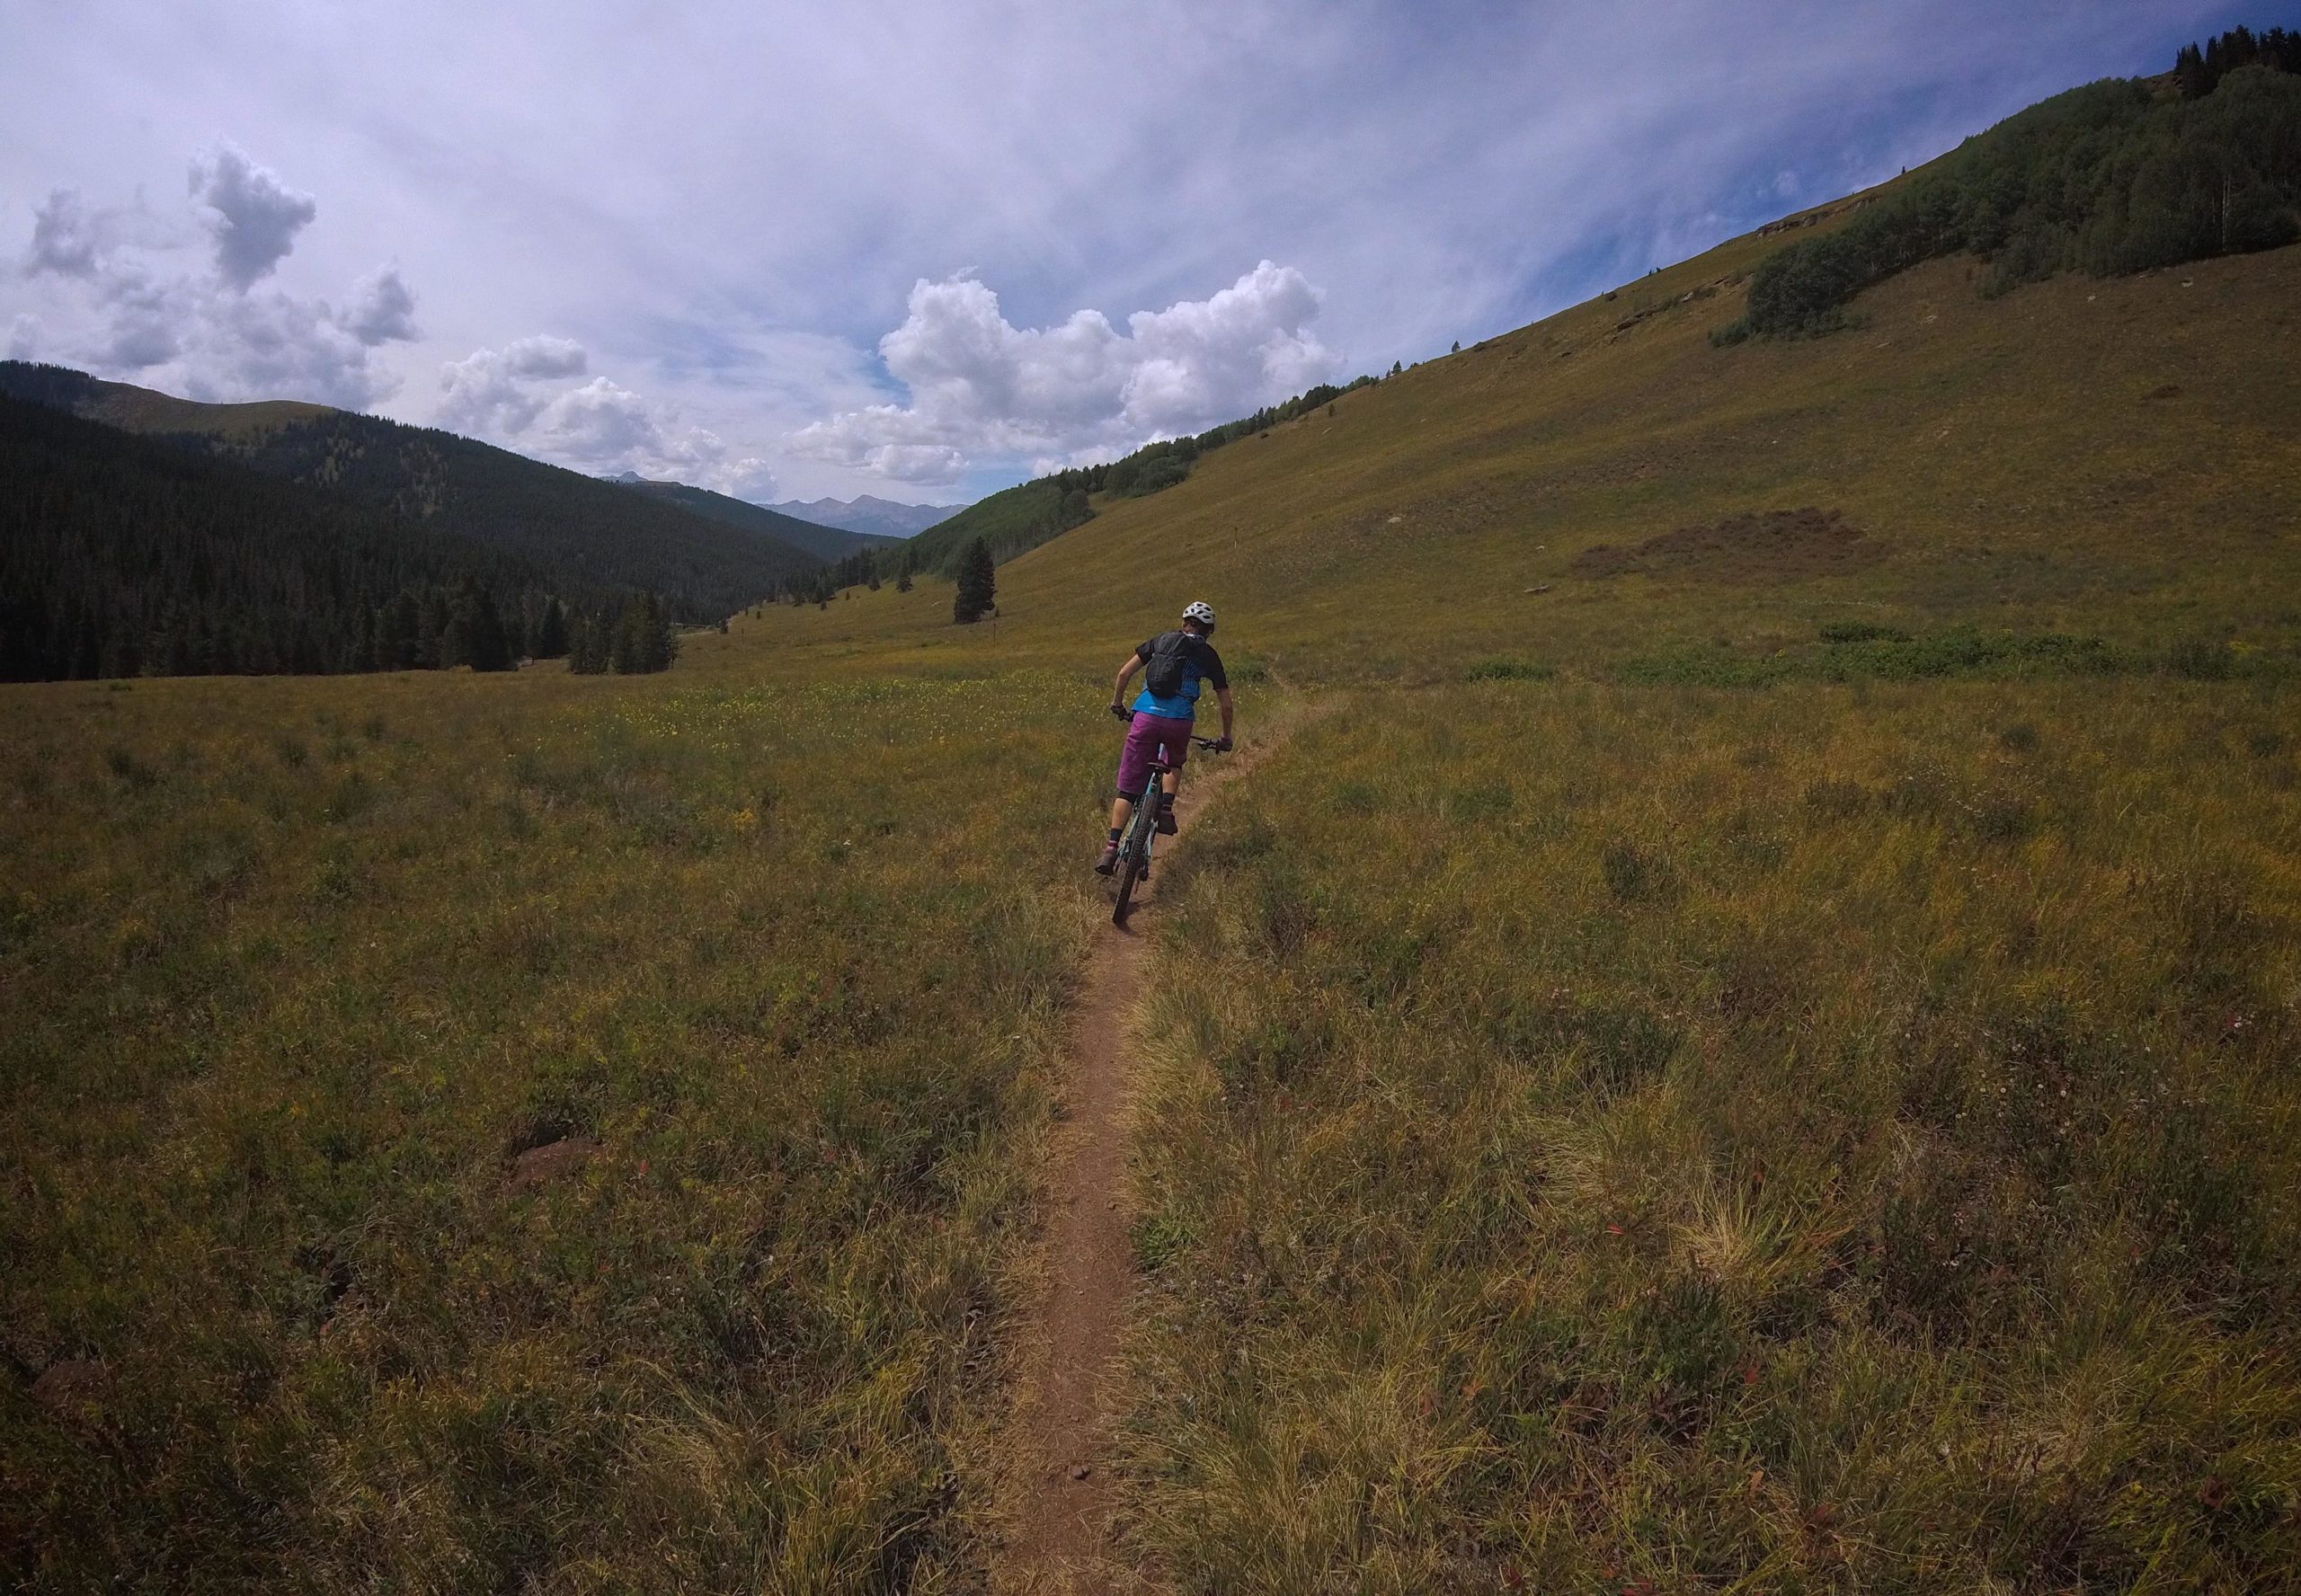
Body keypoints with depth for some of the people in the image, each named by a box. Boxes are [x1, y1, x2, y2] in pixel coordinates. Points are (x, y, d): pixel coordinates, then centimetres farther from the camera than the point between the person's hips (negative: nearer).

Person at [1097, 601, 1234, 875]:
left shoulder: (1161, 640, 18)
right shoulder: (1208, 655, 14)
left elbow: (1124, 673, 12)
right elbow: (1225, 703, 17)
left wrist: (1117, 703, 27)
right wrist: (1226, 738, 30)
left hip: (1145, 716, 1)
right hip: (1179, 721, -1)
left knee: (1127, 788, 5)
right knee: (1175, 764, 33)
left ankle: (1112, 847, -3)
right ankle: (1166, 807, 8)